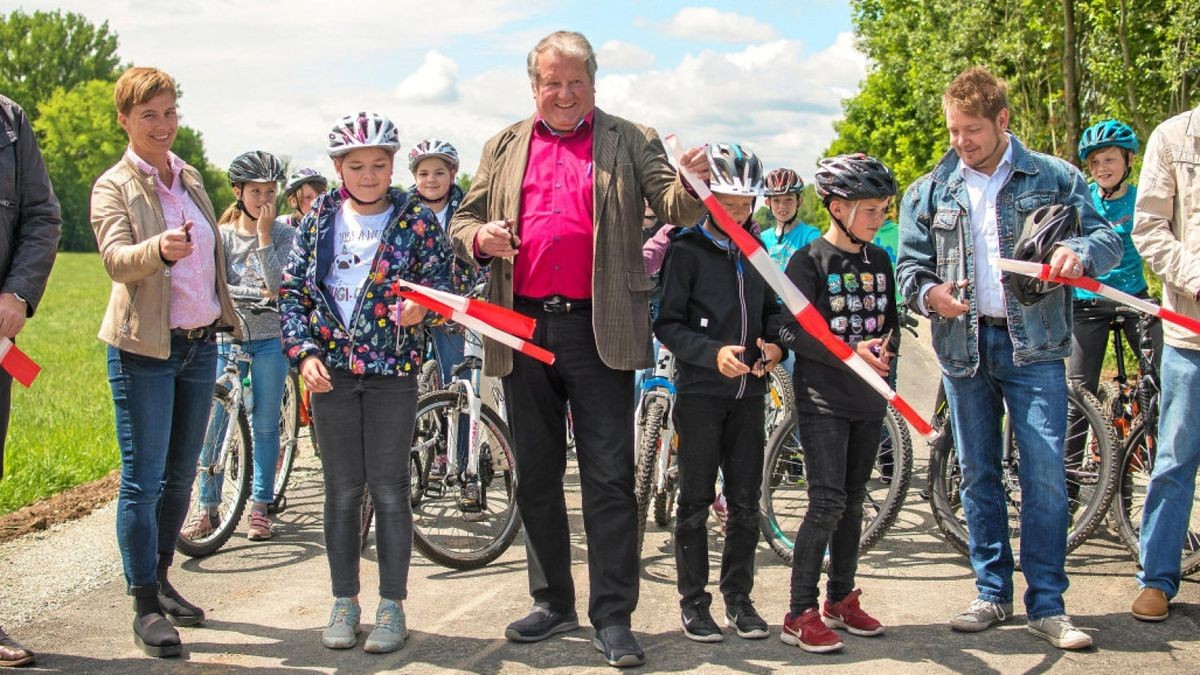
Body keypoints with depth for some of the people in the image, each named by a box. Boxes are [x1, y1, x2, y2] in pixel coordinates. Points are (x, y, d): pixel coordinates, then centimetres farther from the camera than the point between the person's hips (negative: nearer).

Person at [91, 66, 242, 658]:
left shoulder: (189, 177, 12)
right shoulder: (114, 186, -6)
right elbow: (116, 258, -23)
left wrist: (225, 316, 22)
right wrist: (158, 249, -43)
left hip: (200, 343, 6)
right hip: (145, 348, -6)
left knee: (180, 475, 13)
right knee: (143, 480, -4)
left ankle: (160, 580, 27)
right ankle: (145, 606, 2)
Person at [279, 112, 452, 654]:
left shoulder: (416, 219, -1)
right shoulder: (320, 217, 5)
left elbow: (440, 283, 0)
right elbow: (292, 290, 6)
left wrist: (421, 309, -23)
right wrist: (304, 353, -5)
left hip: (392, 370, -2)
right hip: (330, 370, 2)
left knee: (389, 489, 2)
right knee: (342, 488, 9)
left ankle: (392, 605, 13)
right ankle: (344, 602, 20)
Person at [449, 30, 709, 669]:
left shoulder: (629, 141, 7)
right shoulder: (505, 147, 16)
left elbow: (674, 207, -3)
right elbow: (462, 219, 18)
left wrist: (692, 184, -26)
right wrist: (479, 238, -6)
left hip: (598, 330, -3)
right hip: (523, 328, 4)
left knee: (610, 477, -3)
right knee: (536, 475, 11)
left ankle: (613, 617, 3)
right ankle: (552, 601, 24)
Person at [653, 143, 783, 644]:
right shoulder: (686, 251, -6)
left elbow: (771, 310, 20)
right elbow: (668, 325, -9)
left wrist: (775, 344, -1)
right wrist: (714, 353, -22)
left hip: (748, 393, 5)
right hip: (700, 391, -5)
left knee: (745, 502, 9)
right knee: (696, 501, 3)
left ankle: (738, 598, 20)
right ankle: (693, 602, 12)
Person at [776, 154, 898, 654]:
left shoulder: (880, 261, 11)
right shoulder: (808, 260, -8)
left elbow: (890, 321, 17)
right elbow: (794, 331, -14)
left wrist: (885, 350, -5)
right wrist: (850, 352, -23)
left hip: (868, 398, 6)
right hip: (822, 398, -6)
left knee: (853, 502, 13)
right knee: (827, 503, -12)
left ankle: (841, 600, 26)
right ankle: (800, 615, -6)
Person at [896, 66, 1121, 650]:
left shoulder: (1054, 178, 4)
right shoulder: (928, 192, 9)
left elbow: (1108, 238, 2)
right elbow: (909, 262, 9)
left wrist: (1080, 253, -21)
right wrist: (927, 292, -14)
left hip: (1034, 345, -2)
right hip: (964, 346, 3)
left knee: (1045, 475, -6)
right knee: (978, 475, 9)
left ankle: (1047, 605, 3)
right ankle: (993, 594, 20)